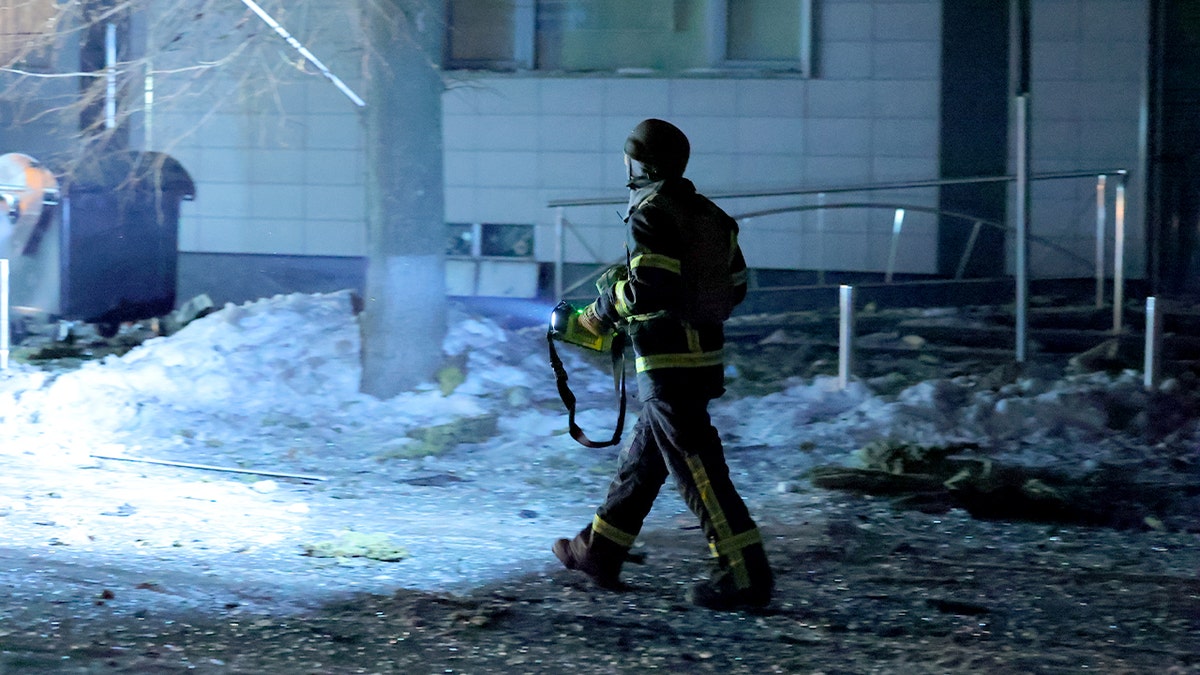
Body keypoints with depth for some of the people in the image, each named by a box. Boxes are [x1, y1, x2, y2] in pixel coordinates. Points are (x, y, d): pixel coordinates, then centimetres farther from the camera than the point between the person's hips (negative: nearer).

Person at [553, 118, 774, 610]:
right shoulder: (707, 213, 12)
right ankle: (599, 552, 31)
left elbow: (649, 289, -23)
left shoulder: (648, 215, -14)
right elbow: (735, 286, 14)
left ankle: (747, 575, -11)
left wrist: (603, 312, -7)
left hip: (668, 363, -9)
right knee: (641, 459, 19)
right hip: (703, 353, 9)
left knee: (697, 467, -8)